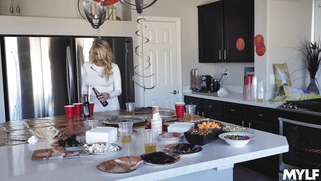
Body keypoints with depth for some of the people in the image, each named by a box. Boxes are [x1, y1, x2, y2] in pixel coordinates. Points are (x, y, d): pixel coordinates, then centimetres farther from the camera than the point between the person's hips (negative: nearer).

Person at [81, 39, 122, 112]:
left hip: (111, 106, -2)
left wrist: (108, 95, -26)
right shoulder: (86, 65, -1)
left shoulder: (113, 67, -10)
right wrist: (84, 94, -5)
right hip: (94, 106, 2)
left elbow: (118, 90, -7)